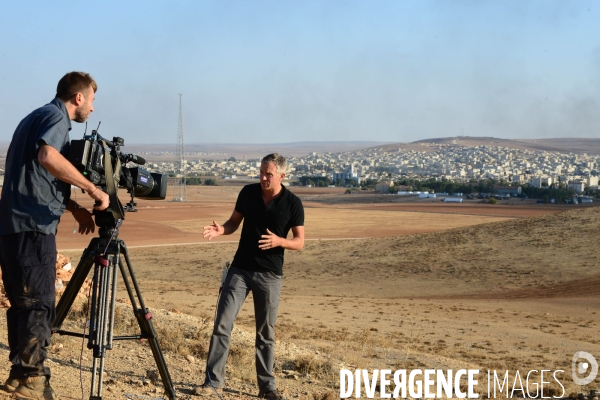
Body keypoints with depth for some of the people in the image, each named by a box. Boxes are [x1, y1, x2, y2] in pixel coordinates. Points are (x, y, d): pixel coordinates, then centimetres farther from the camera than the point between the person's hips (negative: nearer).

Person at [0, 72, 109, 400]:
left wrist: (74, 208, 17)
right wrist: (92, 189, -23)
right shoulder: (55, 115, -7)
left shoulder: (36, 117, 23)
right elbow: (47, 157, -29)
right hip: (32, 226, -10)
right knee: (38, 304, -8)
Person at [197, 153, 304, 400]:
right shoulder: (248, 193, 0)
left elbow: (299, 242, -4)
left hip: (270, 275, -2)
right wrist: (221, 229, -11)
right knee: (222, 324, -4)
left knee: (266, 333, 5)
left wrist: (279, 241, -23)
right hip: (240, 269, 2)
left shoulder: (292, 203, -7)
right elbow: (234, 222, 11)